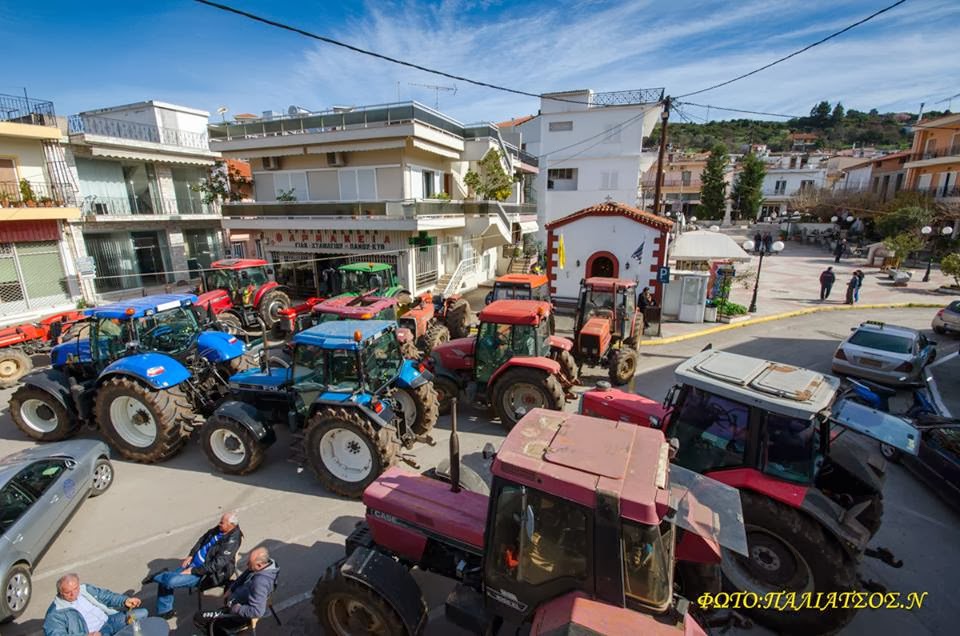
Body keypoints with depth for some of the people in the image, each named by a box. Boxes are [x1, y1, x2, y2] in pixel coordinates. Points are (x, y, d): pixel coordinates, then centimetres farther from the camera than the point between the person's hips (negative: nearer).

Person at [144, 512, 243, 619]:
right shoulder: (218, 529, -1)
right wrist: (191, 556, 2)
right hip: (193, 563, 8)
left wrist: (193, 571, -20)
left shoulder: (232, 541, -25)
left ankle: (158, 576, 10)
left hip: (203, 572, -8)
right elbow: (202, 540, 15)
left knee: (171, 582, -22)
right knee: (165, 582, 5)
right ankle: (164, 611, 24)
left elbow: (217, 564, -25)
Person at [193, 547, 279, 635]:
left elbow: (257, 611, -38)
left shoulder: (261, 582, -41)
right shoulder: (266, 562, -15)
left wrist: (237, 609, -27)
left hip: (241, 614, -9)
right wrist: (230, 590, 1)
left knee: (198, 619, -6)